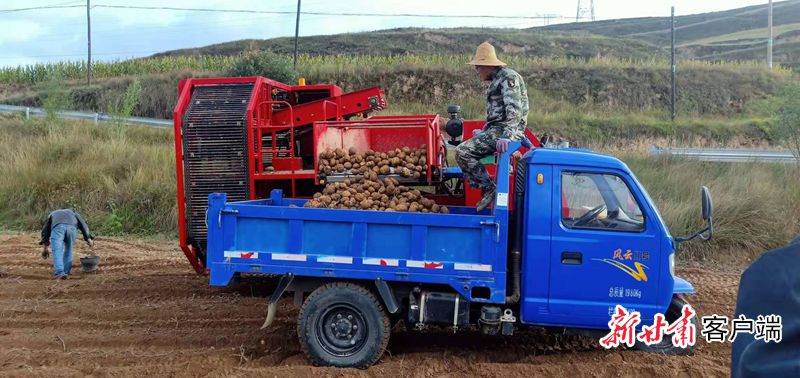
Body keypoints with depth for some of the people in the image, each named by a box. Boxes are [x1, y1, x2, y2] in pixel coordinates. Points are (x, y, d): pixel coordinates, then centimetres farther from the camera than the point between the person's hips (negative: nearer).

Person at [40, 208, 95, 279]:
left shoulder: (53, 214, 44)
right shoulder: (72, 212, 44)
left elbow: (45, 230, 39)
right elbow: (83, 224, 28)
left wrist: (45, 248, 41)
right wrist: (89, 238, 20)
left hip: (58, 227, -1)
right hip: (72, 227, 1)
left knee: (57, 251, -2)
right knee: (69, 249, 20)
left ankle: (59, 272, -18)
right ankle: (66, 272, 19)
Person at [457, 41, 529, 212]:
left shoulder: (509, 77, -13)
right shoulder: (497, 79, 19)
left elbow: (514, 110, -24)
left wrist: (505, 136, -33)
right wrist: (483, 130, 30)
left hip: (505, 130, -11)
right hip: (495, 128, 11)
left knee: (462, 152, -18)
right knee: (463, 147, 17)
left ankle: (490, 189, -12)